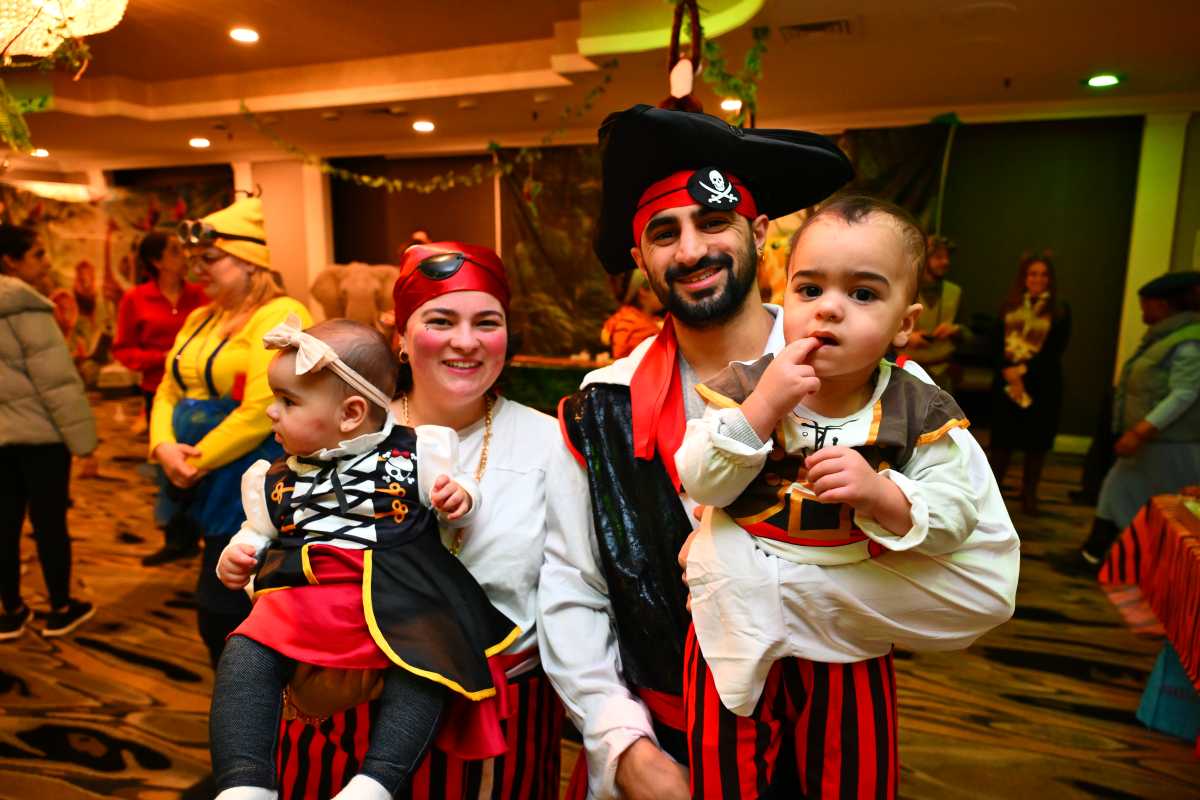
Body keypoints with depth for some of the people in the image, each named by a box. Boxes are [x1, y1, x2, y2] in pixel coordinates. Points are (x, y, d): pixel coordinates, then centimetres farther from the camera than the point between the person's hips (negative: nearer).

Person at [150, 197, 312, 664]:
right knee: (217, 617, 19)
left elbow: (262, 410, -22)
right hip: (208, 490, 8)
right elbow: (168, 391, 12)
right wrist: (165, 447, -7)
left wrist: (198, 461, -15)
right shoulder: (199, 319, 13)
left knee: (221, 616, 0)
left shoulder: (281, 316, -14)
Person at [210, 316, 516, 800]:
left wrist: (459, 499, -12)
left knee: (424, 661, -26)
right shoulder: (276, 480, 16)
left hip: (394, 596, -3)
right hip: (301, 594, 4)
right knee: (244, 657, -19)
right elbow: (259, 533, 29)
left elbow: (453, 503, 11)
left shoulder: (412, 453, 3)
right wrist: (238, 556, 9)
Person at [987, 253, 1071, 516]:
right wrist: (1007, 370, -14)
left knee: (1036, 441, 5)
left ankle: (1028, 495, 19)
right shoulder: (1010, 306, 8)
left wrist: (1024, 370, -19)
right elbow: (997, 343, 2)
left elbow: (1055, 350, -9)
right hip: (1006, 382, 2)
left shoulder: (1059, 310, 1)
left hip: (1041, 385, -1)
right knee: (1002, 438, 6)